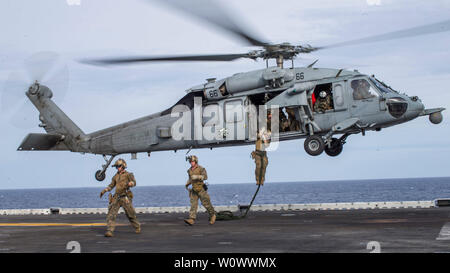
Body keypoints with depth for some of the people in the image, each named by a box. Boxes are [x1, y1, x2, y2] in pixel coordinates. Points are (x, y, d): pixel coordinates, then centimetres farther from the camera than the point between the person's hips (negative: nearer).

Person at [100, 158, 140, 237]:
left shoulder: (128, 174, 0)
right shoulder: (116, 176, 16)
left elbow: (134, 182, -17)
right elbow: (111, 186, 26)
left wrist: (128, 184, -39)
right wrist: (103, 191, 14)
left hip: (125, 198, -4)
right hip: (117, 198, 4)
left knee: (131, 215, 6)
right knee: (111, 214, -12)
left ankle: (137, 228, 31)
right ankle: (109, 231, -18)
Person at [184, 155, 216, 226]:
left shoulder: (201, 169, -12)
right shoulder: (189, 170, 7)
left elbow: (205, 177, -25)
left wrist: (197, 177, -36)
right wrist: (187, 184, 8)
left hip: (201, 189, -5)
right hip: (194, 190, 5)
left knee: (206, 203, 0)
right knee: (193, 204, -8)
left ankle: (212, 215, 24)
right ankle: (191, 219, -19)